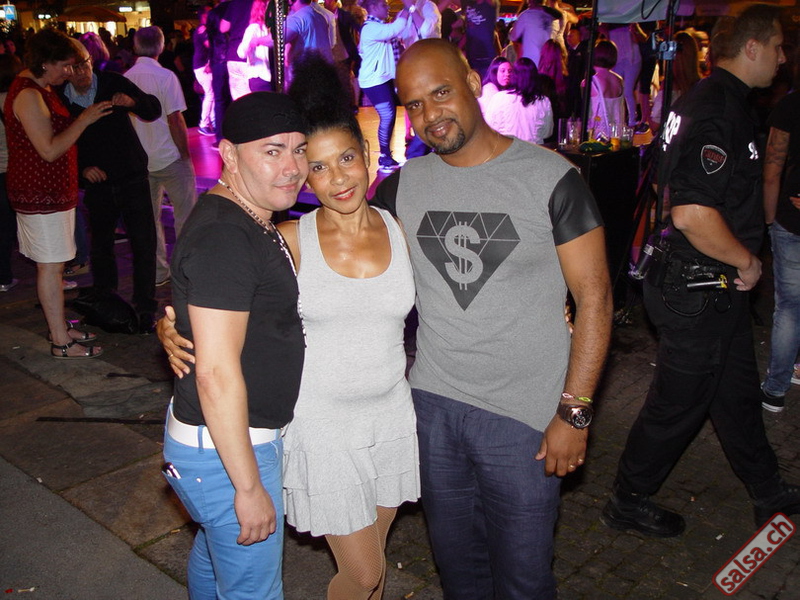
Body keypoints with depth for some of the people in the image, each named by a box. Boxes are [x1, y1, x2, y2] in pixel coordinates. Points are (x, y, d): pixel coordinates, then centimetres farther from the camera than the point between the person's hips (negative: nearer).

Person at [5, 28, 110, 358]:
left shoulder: (40, 89, 13)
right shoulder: (28, 95, -19)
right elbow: (49, 150, -23)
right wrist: (84, 120, -20)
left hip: (52, 189, 10)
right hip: (41, 194, -10)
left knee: (52, 264, 16)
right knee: (50, 266, -4)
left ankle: (59, 327, 27)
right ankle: (61, 342, 3)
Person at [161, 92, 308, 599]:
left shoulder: (252, 222, 7)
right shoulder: (223, 238, -25)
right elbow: (216, 374, -28)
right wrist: (250, 486, -23)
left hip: (239, 433, 10)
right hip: (226, 449, -10)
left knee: (215, 551, 30)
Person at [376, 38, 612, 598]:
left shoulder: (550, 178, -10)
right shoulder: (404, 184, 2)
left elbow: (594, 296, -9)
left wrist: (574, 411, -13)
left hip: (524, 414, -3)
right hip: (433, 402, 4)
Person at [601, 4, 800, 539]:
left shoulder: (719, 100, 12)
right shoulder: (718, 110, -22)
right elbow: (692, 215, -32)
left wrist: (743, 263, 18)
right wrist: (747, 262, -17)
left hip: (718, 284, 10)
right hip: (698, 289, -10)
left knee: (738, 392, 22)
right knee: (679, 401, 4)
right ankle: (628, 502, 22)